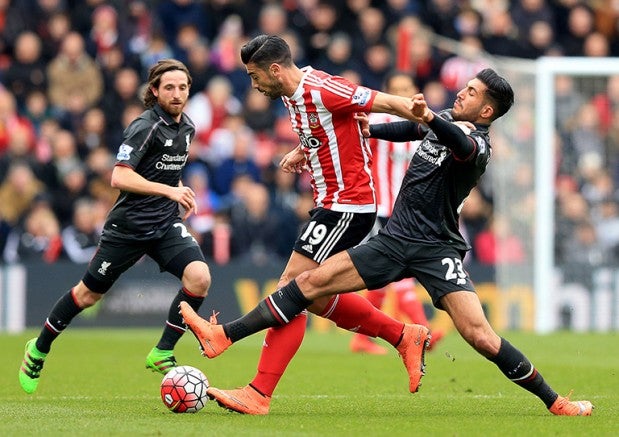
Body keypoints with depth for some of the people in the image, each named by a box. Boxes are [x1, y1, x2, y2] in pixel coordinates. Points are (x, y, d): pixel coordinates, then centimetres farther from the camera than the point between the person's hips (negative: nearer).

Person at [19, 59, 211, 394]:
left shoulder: (187, 128, 7)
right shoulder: (145, 127, -17)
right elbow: (119, 177, -24)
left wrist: (181, 194, 8)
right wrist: (168, 190, -27)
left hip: (166, 223, 6)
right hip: (128, 225, -6)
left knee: (199, 277, -19)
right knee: (89, 293, 7)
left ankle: (162, 353, -6)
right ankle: (39, 349, 29)